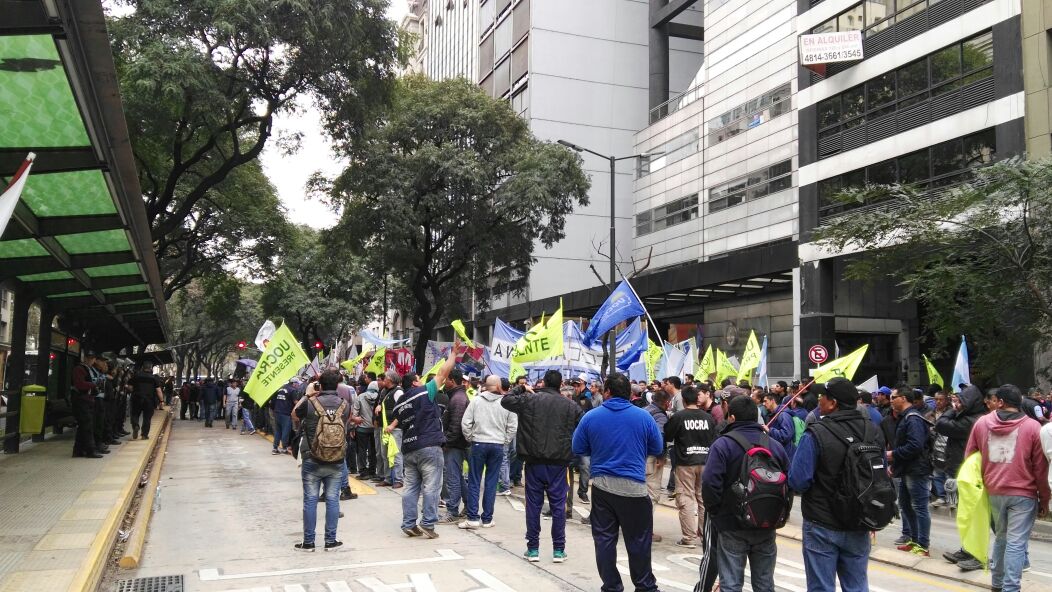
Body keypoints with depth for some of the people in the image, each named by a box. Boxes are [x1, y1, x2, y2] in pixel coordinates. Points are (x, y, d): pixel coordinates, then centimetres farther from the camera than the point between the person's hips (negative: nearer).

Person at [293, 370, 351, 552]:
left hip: (312, 461, -2)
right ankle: (331, 541, 14)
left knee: (310, 500, 6)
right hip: (336, 462, 2)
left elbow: (295, 417, 7)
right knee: (332, 500, 9)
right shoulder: (345, 405, -5)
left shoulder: (310, 404, -13)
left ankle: (308, 542, 13)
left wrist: (308, 395, 10)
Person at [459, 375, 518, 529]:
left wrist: (470, 438, 8)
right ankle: (487, 519, 11)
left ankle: (472, 518, 3)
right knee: (491, 483, 7)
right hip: (498, 446, 1)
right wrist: (504, 441, 10)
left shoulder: (476, 400, -3)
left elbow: (465, 423, -4)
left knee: (474, 482, 5)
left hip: (478, 444, -1)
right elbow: (513, 427, -1)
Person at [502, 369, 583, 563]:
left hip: (534, 461, 0)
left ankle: (533, 549, 11)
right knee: (558, 505, 6)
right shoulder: (571, 405, 2)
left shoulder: (529, 399, -3)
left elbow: (505, 400, 8)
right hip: (559, 462, 0)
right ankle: (558, 550, 10)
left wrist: (521, 388, 21)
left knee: (533, 504, 7)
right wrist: (572, 454, 12)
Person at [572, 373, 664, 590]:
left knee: (604, 538, 9)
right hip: (634, 486, -1)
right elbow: (657, 449, 6)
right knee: (638, 540, 9)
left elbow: (578, 449, 6)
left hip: (602, 485, 1)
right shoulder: (643, 416, -4)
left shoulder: (590, 417, -2)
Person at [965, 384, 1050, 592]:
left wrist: (980, 483, 19)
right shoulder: (1033, 427, -6)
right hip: (1023, 493, -4)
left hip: (994, 492, 4)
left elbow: (969, 457, 8)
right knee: (1016, 544, -2)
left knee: (1000, 537, 20)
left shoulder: (981, 423, 2)